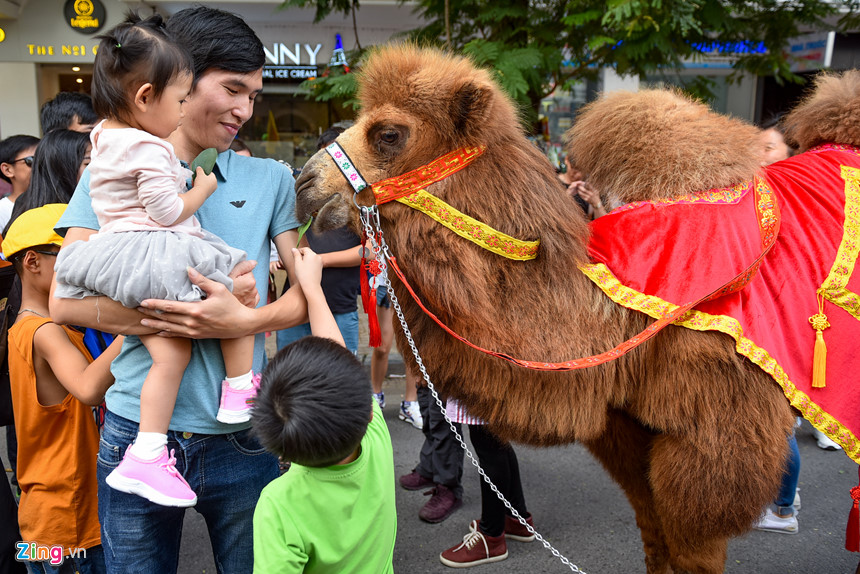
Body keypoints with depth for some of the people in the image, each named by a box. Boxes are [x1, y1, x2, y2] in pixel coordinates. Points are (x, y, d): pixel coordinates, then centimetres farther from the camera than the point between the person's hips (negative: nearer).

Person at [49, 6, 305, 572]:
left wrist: (245, 320, -19)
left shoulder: (270, 179, 4)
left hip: (243, 438, 1)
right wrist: (195, 314, -16)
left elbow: (308, 290, 1)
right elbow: (66, 299, -6)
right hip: (137, 435, 0)